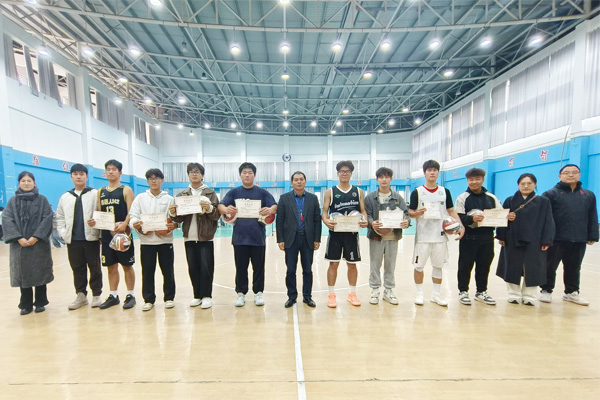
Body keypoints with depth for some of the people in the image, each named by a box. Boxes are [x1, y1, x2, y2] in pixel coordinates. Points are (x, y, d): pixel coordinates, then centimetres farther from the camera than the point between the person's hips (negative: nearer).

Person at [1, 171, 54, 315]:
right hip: (20, 244, 2)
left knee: (40, 273, 3)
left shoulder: (42, 200, 3)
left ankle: (40, 303, 15)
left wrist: (36, 236, -15)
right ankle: (26, 305, 17)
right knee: (23, 274, 5)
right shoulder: (13, 201, 8)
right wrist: (19, 238, -14)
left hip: (39, 243, -2)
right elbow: (6, 219, -1)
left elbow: (47, 218, -5)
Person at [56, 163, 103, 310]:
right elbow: (59, 217, 16)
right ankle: (81, 295, 24)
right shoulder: (65, 197, 11)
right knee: (77, 268, 12)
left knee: (94, 267, 5)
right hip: (72, 240, 4)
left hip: (91, 238, -4)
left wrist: (101, 234, -11)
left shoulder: (95, 194, -1)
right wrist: (63, 233, 2)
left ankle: (96, 295, 17)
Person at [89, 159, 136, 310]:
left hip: (122, 233, -5)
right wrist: (93, 221, -6)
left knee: (127, 265, 3)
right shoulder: (100, 192, 13)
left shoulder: (126, 190, -2)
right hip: (106, 234, 5)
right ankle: (113, 295, 25)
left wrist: (124, 224, -27)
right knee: (111, 266, 13)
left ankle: (130, 295, 14)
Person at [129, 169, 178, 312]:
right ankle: (149, 299, 21)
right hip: (146, 240, 1)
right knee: (147, 271, 7)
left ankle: (169, 298, 20)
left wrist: (174, 225, -18)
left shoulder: (169, 199, 4)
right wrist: (134, 223, -19)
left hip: (165, 240, -1)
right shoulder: (140, 198, 7)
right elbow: (133, 215, 2)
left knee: (168, 271, 6)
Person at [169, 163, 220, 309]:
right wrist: (173, 213, -13)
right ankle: (197, 295, 22)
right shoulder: (182, 195, 10)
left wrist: (209, 208, -23)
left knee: (206, 267, -1)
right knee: (193, 268, 9)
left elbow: (217, 215, -5)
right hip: (189, 237, 3)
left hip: (205, 237, -3)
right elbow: (179, 218, 7)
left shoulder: (210, 193, 1)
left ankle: (206, 296, 12)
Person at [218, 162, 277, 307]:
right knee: (241, 267, 11)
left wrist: (270, 210, -29)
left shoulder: (262, 192, 3)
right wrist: (226, 209, -29)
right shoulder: (234, 192, 5)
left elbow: (275, 206, -4)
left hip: (258, 237, 0)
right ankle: (241, 293, 26)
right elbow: (221, 206, -4)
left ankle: (258, 292, 25)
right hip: (240, 237, 1)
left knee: (258, 267, 10)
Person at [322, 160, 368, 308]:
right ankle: (331, 294, 17)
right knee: (333, 263, 4)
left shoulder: (358, 191, 7)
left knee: (352, 263, 10)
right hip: (335, 232, -1)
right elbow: (324, 212, -2)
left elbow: (363, 210, 6)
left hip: (352, 232, 2)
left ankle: (352, 293, 27)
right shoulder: (330, 192, 2)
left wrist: (365, 221, -15)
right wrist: (327, 221, -23)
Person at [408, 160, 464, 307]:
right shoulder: (417, 192, 0)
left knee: (438, 265, 11)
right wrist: (417, 213, -23)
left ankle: (436, 294, 26)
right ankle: (419, 294, 19)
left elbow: (451, 211, 10)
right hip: (423, 236, -2)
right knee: (419, 266, 4)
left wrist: (460, 225, -3)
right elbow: (410, 212, 0)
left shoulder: (445, 191, 8)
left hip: (440, 235, 3)